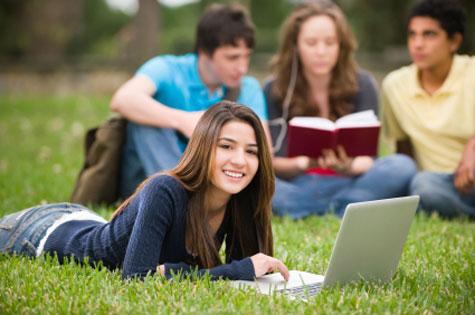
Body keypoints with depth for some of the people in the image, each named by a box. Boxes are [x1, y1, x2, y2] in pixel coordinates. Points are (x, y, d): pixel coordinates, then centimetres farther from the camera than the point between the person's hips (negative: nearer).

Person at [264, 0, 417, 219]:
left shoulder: (361, 84, -2)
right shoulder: (275, 90, -3)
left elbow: (367, 157, -8)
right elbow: (273, 162, -7)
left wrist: (350, 167, -32)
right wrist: (303, 164, -29)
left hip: (346, 183, 1)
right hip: (294, 185, 0)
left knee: (402, 167, -27)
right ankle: (340, 210, -25)